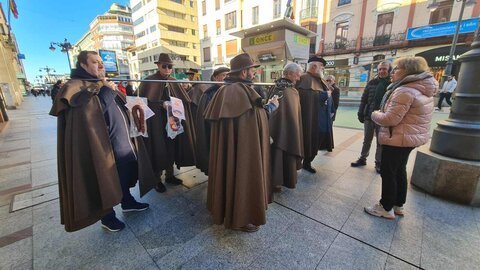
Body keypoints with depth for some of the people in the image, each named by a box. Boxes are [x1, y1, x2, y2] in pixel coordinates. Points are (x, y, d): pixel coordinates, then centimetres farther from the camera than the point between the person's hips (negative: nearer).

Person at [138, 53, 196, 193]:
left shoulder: (174, 83, 10)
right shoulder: (149, 82, -5)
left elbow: (184, 101, 9)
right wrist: (162, 104, -21)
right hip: (157, 122, -5)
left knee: (171, 148, 10)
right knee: (158, 150, 2)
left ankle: (169, 175, 25)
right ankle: (157, 179, 17)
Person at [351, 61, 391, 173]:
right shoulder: (371, 83, 3)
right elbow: (364, 99, 4)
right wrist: (360, 113, 0)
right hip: (369, 116, 2)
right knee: (367, 140, 14)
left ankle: (379, 163, 24)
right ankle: (362, 159, 28)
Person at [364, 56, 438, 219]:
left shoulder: (405, 91, -22)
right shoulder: (422, 90, 12)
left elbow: (390, 119, -25)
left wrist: (375, 114, -7)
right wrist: (382, 113, 7)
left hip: (397, 139, -10)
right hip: (411, 137, 10)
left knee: (388, 173, 2)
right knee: (399, 171, 19)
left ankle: (386, 208, 16)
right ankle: (398, 205, 32)